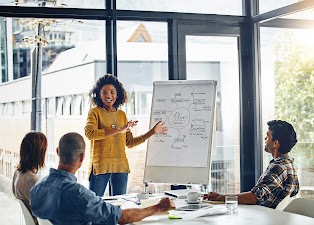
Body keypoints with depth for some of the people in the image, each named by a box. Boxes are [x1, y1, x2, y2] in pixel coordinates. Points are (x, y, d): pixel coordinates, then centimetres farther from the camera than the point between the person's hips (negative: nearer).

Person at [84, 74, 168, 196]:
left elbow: (130, 142, 17)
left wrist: (152, 131, 12)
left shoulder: (122, 115, 14)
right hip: (100, 166, -5)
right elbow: (89, 133, -19)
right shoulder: (95, 112, 1)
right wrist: (118, 130, -20)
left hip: (121, 167, 5)